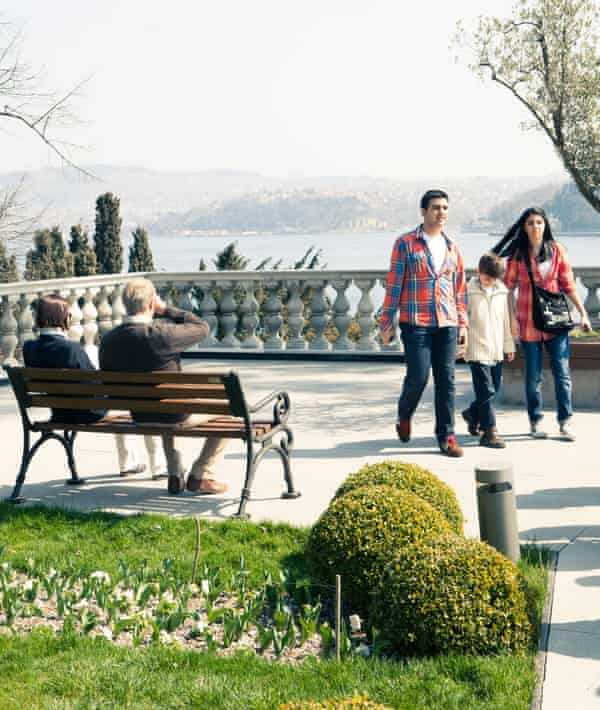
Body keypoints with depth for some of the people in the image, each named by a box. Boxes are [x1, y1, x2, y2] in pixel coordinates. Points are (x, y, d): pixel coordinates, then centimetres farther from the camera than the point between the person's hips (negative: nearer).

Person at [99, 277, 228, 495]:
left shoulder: (107, 340, -9)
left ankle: (175, 474, 37)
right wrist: (166, 310, -8)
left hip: (139, 416, 6)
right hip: (175, 415, -6)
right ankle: (199, 476, 17)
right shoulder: (161, 334, -27)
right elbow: (202, 327, -11)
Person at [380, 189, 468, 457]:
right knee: (418, 377, -4)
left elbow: (460, 288, 16)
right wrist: (387, 323, -5)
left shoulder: (452, 246, 14)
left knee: (446, 380, 2)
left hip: (447, 324, 4)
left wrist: (463, 324, 11)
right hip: (416, 323, -4)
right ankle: (404, 415, 26)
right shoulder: (405, 243, 0)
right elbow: (393, 284, -2)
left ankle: (446, 436, 8)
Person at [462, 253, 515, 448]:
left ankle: (472, 414, 36)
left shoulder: (501, 291, 8)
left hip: (496, 350, 6)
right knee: (486, 391, -8)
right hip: (477, 350, -6)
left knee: (494, 388, 13)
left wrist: (509, 345, 18)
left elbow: (505, 319, 15)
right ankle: (489, 431, -3)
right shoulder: (469, 292, -8)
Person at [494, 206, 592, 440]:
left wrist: (583, 312, 4)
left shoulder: (557, 250, 5)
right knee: (533, 375, 5)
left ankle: (565, 422, 2)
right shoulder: (518, 254, 1)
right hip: (529, 322, -1)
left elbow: (568, 285, 7)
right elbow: (509, 288, 2)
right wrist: (512, 318, -6)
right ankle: (535, 422, 16)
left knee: (562, 372, -4)